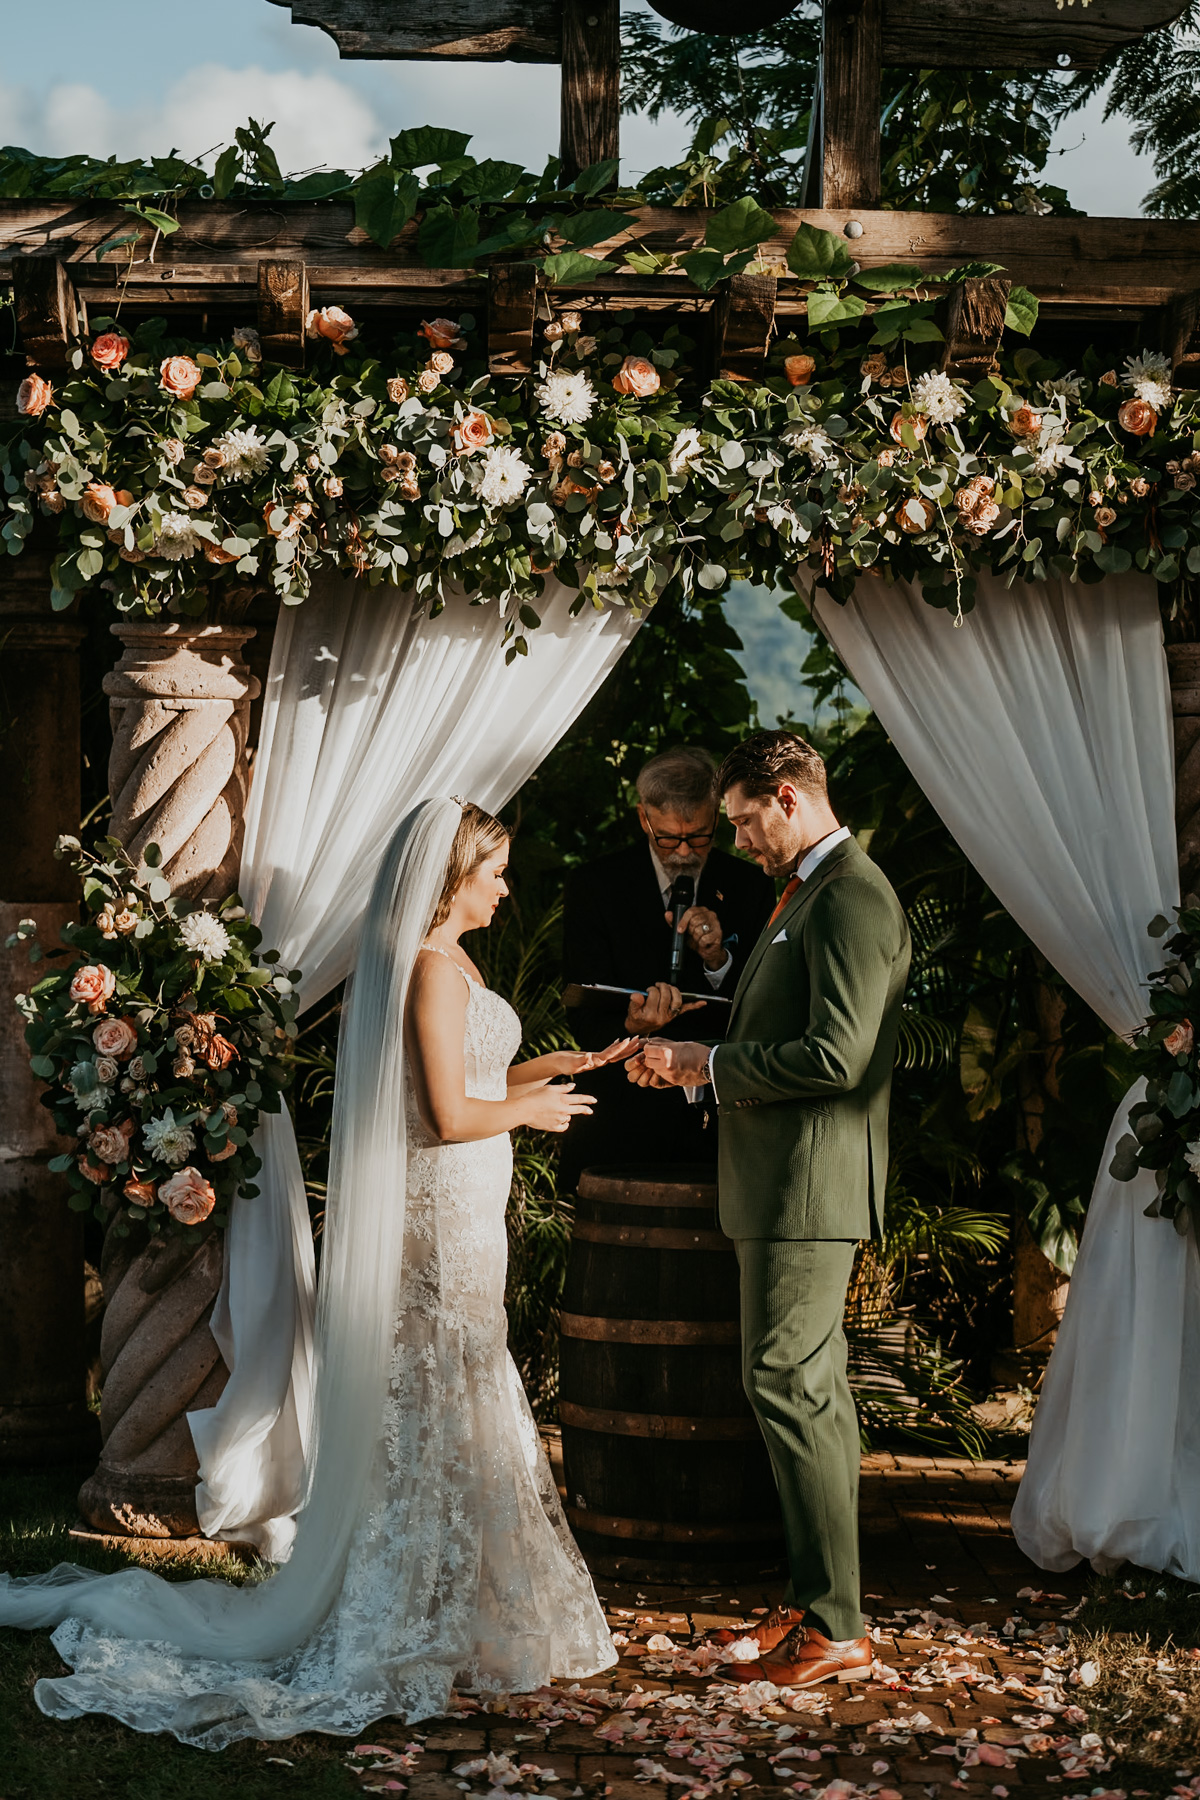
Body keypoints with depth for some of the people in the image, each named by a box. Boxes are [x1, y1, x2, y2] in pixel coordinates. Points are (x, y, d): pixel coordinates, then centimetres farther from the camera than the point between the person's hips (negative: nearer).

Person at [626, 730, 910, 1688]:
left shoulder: (852, 897, -15)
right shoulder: (811, 892, 18)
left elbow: (836, 1056, -24)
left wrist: (710, 1064, -14)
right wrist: (690, 1061, 10)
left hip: (810, 1181, -11)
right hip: (781, 1180, 11)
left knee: (788, 1386, -10)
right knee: (812, 1390, 14)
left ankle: (834, 1625, -5)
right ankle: (817, 1600, 22)